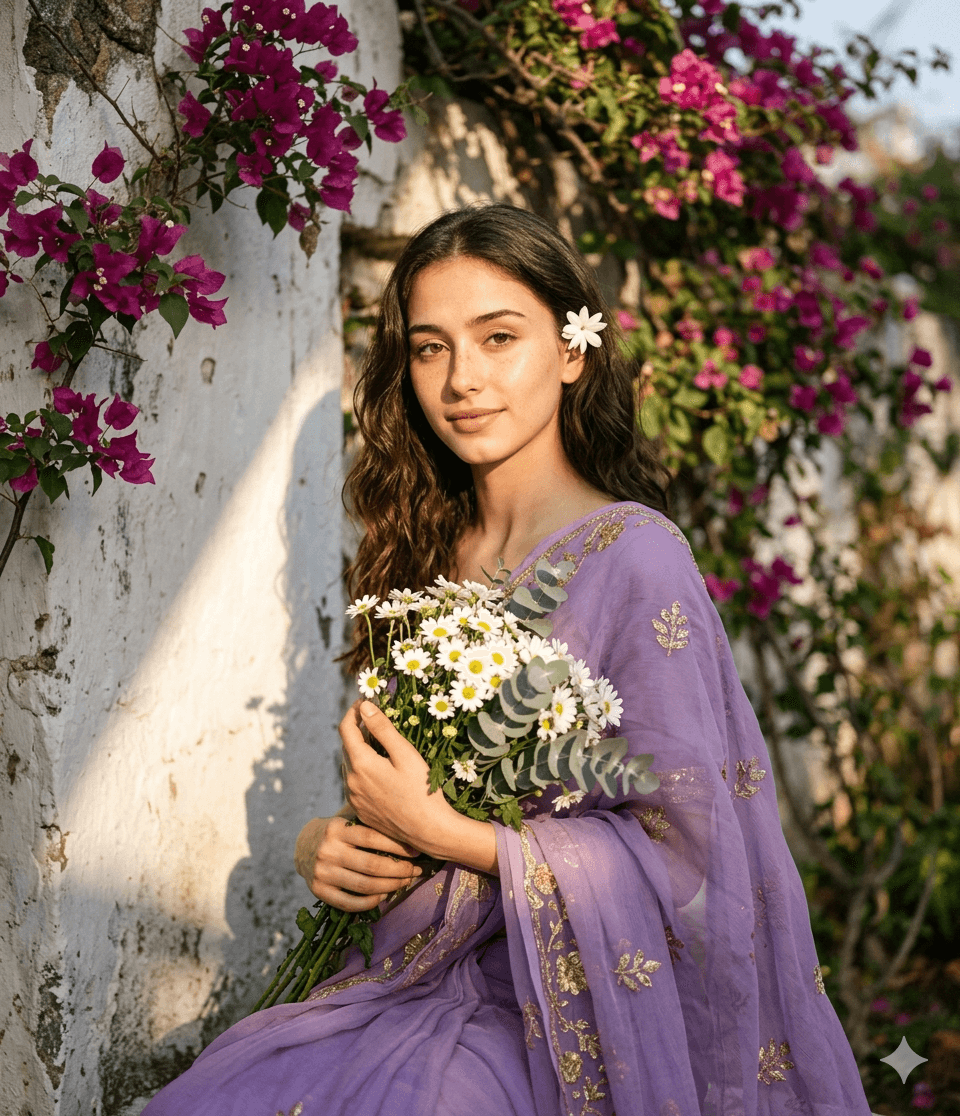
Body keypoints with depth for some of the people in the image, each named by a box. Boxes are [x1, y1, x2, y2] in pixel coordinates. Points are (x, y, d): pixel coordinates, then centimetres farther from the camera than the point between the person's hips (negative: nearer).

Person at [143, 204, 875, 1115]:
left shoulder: (631, 555, -10)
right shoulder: (432, 555, 9)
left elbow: (683, 850, -14)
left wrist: (441, 834, -17)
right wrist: (323, 844, -5)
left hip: (564, 1017, -5)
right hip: (426, 974, 6)